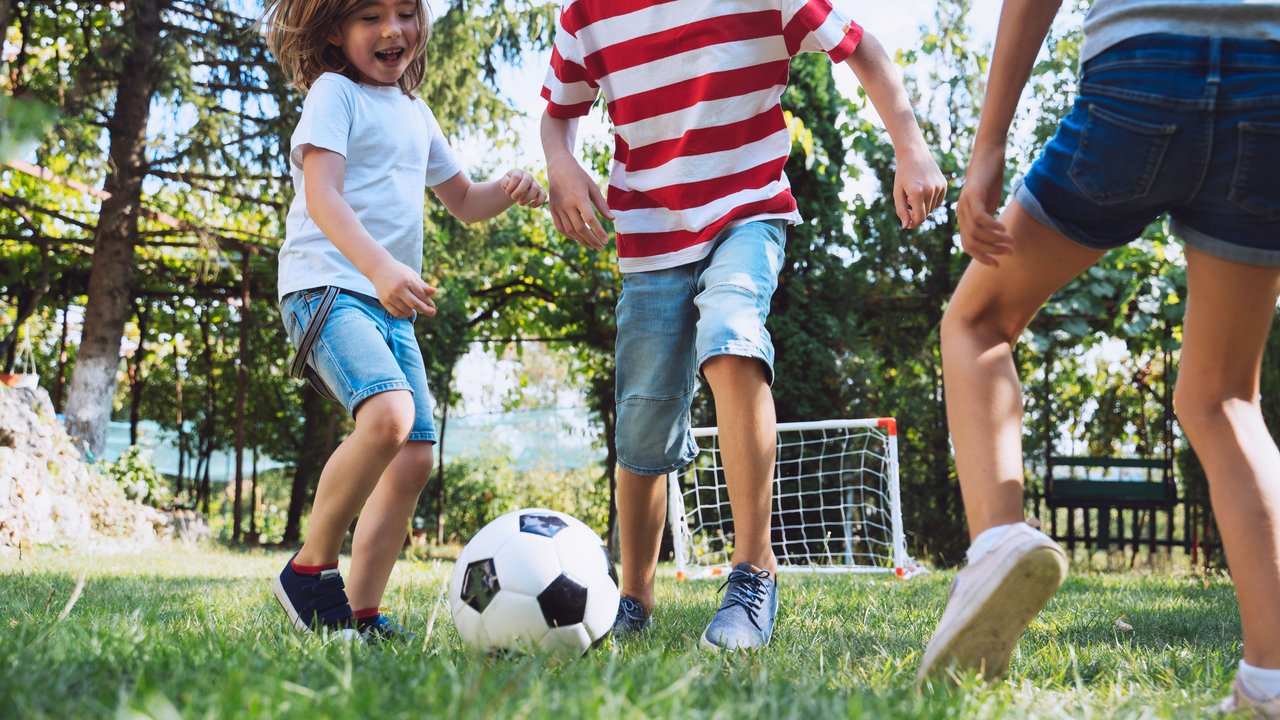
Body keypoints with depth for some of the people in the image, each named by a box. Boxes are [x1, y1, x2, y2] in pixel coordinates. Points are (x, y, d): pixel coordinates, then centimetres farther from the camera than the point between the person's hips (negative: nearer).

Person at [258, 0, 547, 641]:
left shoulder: (415, 112, 20)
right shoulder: (334, 92, -3)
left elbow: (462, 201, 31)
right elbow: (322, 194, -17)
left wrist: (506, 191, 7)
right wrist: (379, 267, -33)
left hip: (392, 305, 9)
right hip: (327, 286, -9)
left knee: (416, 457, 2)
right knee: (388, 414, -31)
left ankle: (360, 612, 8)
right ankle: (310, 570, -15)